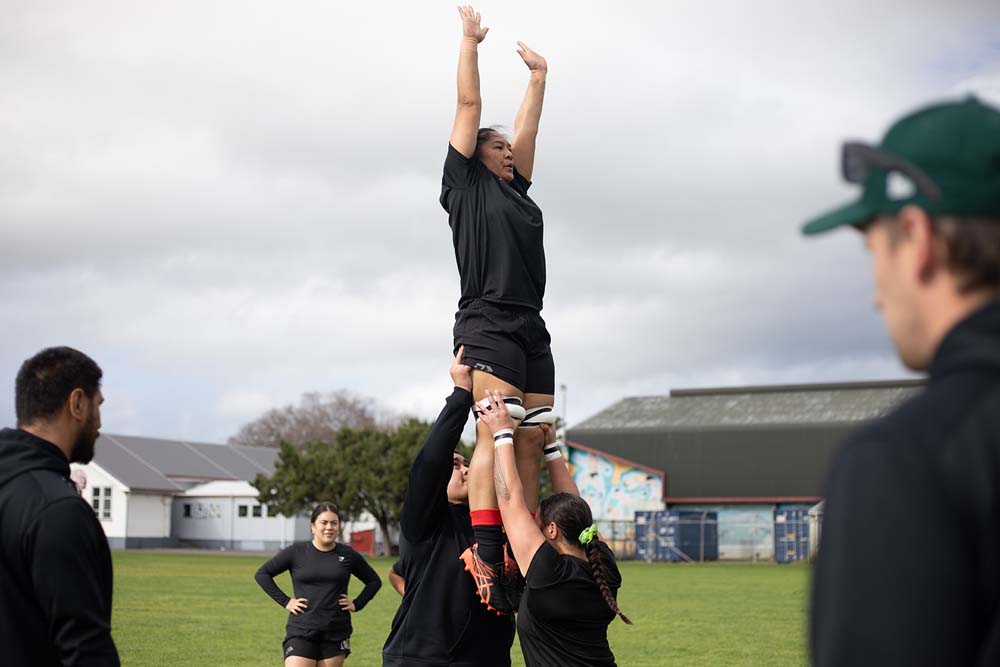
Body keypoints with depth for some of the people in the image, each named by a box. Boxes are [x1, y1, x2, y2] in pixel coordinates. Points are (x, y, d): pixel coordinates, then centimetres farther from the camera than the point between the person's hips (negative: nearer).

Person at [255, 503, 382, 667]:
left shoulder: (348, 555, 6)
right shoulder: (297, 552, 0)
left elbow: (374, 581, 19)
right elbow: (262, 574, 6)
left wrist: (356, 605, 6)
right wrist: (284, 601, -2)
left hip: (336, 634, 2)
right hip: (301, 632, -2)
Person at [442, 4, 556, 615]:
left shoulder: (516, 190, 25)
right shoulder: (466, 183, 9)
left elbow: (529, 127, 33)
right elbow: (470, 105, 11)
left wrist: (539, 74, 40)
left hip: (533, 331, 7)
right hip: (488, 327, -7)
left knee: (531, 442, -1)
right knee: (496, 436, -18)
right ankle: (485, 554, -24)